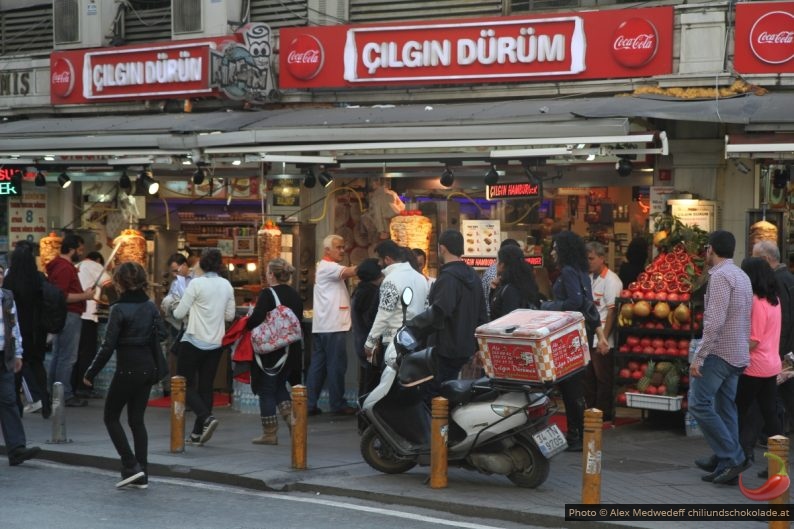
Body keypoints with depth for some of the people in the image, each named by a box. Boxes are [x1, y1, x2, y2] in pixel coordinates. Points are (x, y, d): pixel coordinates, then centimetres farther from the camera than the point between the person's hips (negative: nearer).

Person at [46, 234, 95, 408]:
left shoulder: (59, 265, 16)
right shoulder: (65, 268, -16)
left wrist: (83, 293, 13)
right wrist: (84, 296, -16)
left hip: (63, 316, 11)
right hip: (69, 315, -11)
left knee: (58, 356, 13)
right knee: (68, 357, -8)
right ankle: (65, 395, -6)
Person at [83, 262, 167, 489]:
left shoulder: (119, 309, -13)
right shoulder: (151, 306, 4)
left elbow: (108, 346, -14)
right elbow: (163, 336, 4)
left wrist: (91, 373, -6)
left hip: (127, 370, -6)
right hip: (147, 368, 6)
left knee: (111, 417, 9)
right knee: (137, 419, 12)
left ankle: (131, 466, -1)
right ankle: (141, 475, 11)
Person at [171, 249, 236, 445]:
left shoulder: (197, 283, -13)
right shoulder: (227, 285, 3)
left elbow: (179, 313, -10)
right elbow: (230, 315, 11)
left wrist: (176, 308, 11)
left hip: (194, 341, -5)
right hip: (216, 343, 5)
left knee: (186, 385, 4)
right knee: (206, 386, 10)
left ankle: (206, 418, -17)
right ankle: (198, 433, 12)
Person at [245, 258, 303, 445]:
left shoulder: (267, 294, -14)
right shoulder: (295, 295, 8)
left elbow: (255, 320, -21)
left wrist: (245, 324, -1)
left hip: (271, 350, -7)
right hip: (292, 349, 7)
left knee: (266, 390, 5)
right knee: (279, 386, 23)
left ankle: (270, 433, 9)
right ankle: (291, 417, 5)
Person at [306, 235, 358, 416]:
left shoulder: (327, 268, 24)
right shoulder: (328, 267, -10)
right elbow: (350, 272, -24)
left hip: (322, 326, 10)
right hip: (333, 326, -10)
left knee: (318, 365, 8)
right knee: (336, 366, -3)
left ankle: (310, 404, 8)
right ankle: (337, 404, 2)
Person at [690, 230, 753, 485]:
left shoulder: (720, 276, -14)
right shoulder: (742, 276, 15)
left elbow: (714, 321, -22)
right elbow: (746, 319, 17)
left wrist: (699, 356, -21)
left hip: (720, 351, -9)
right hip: (738, 354, 9)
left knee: (699, 404, -8)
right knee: (725, 408, 11)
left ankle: (733, 457, -10)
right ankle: (724, 463, 12)